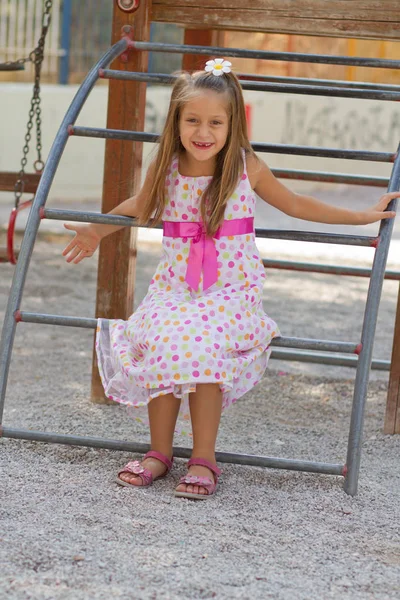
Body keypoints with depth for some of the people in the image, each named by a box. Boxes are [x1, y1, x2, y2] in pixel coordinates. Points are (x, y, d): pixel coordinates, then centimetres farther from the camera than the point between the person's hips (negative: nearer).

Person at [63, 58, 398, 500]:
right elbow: (140, 207, 23)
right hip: (175, 286, 2)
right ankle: (159, 453, -1)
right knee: (162, 349, -21)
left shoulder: (247, 169, -4)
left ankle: (203, 459, -12)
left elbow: (294, 204, 12)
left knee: (203, 351, -27)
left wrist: (363, 216, 13)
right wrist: (96, 232, 37)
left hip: (229, 288, -2)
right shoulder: (165, 170, 0)